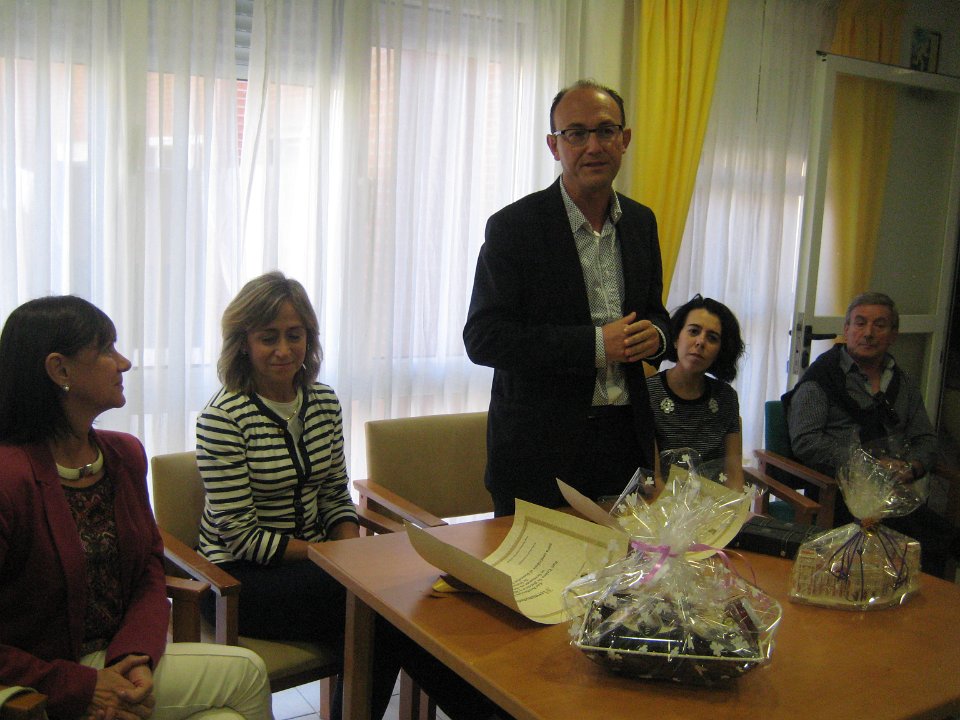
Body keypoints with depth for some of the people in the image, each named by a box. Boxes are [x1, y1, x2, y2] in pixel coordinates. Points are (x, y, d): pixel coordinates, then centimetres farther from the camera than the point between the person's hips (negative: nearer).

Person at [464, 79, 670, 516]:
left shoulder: (641, 222, 8)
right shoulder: (514, 226, -10)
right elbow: (483, 339, -16)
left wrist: (654, 335, -6)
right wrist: (595, 344, -21)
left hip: (626, 440, 5)